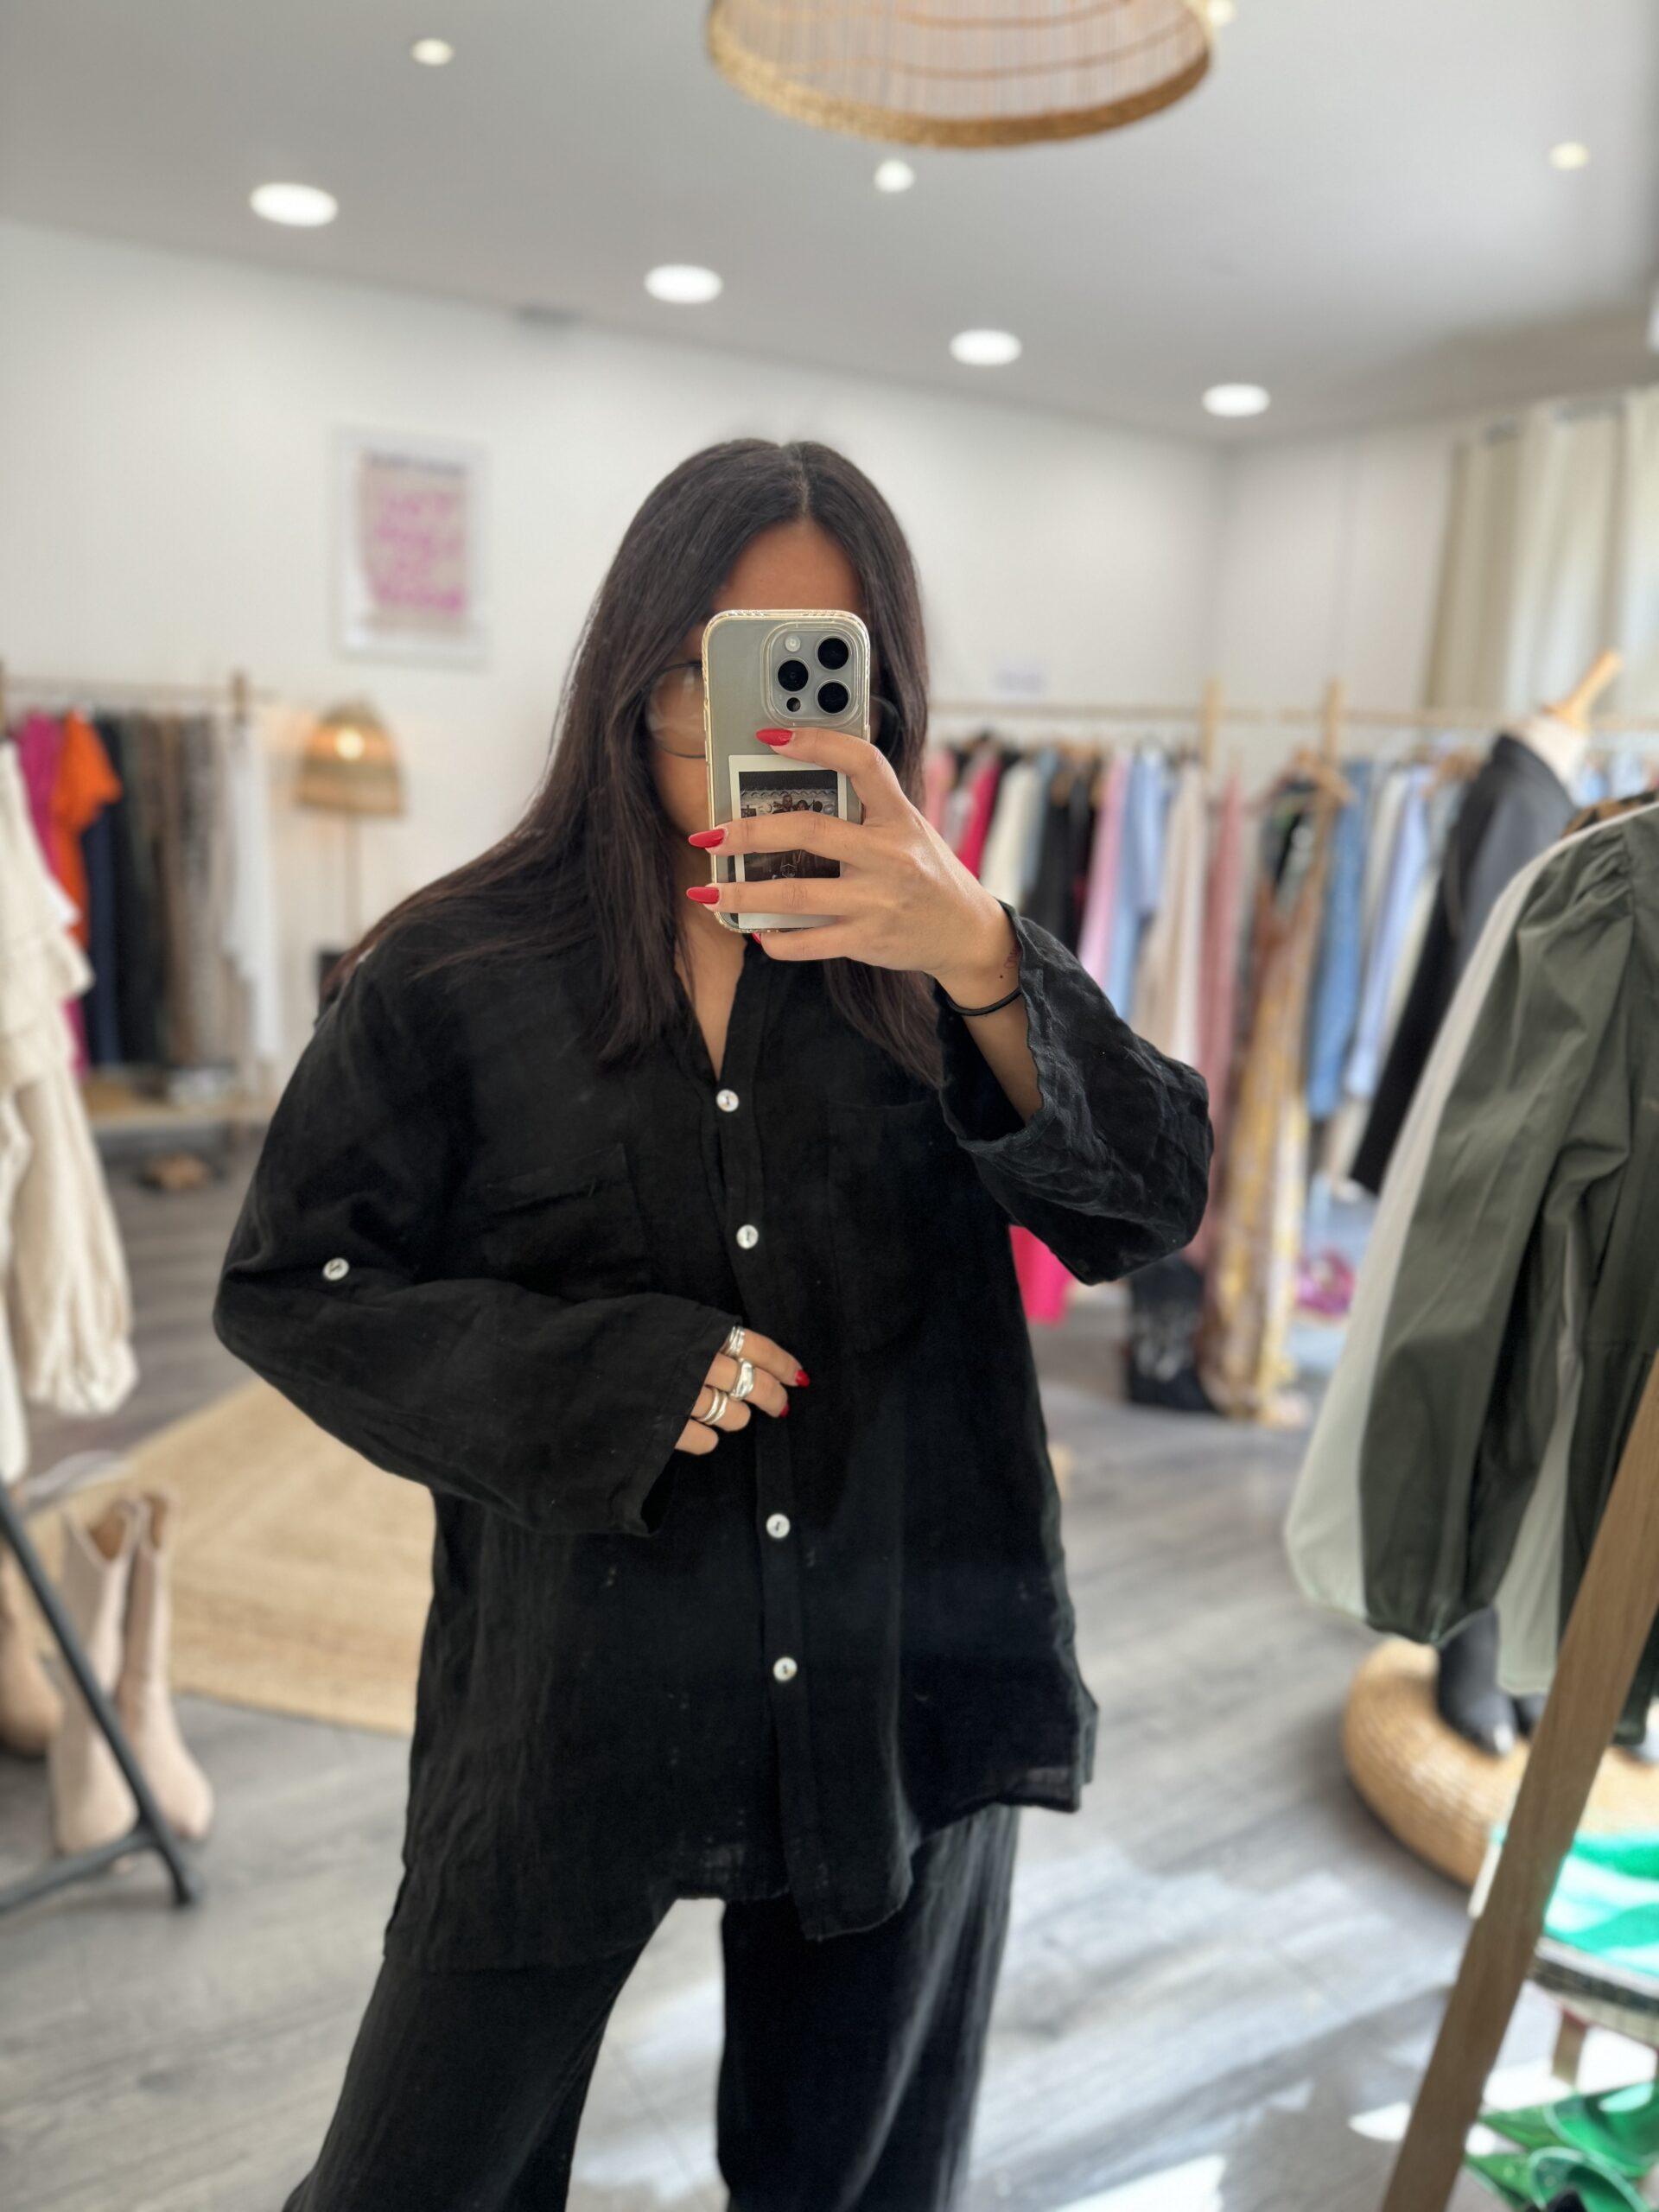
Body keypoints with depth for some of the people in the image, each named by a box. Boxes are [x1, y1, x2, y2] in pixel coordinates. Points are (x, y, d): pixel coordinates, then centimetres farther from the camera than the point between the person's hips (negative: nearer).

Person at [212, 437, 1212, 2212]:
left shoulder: (926, 965, -1)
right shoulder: (456, 974, -6)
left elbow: (1148, 1211, -12)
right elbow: (290, 1286, -3)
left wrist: (982, 962, -30)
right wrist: (612, 1378, -15)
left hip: (901, 1689, 2)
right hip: (571, 1707, -1)